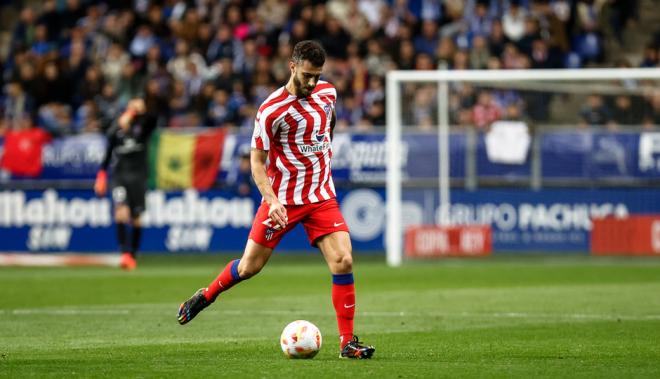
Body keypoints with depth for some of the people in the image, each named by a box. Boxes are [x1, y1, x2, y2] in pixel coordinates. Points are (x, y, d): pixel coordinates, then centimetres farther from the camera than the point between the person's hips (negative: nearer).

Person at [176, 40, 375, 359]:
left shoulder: (327, 92, 0)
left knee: (343, 262, -13)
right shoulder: (272, 110, -17)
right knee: (249, 267, 3)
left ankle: (347, 342, -6)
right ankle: (204, 297, 33)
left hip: (322, 197, 4)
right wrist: (271, 200, -26)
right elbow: (257, 161, -13)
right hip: (283, 198, -3)